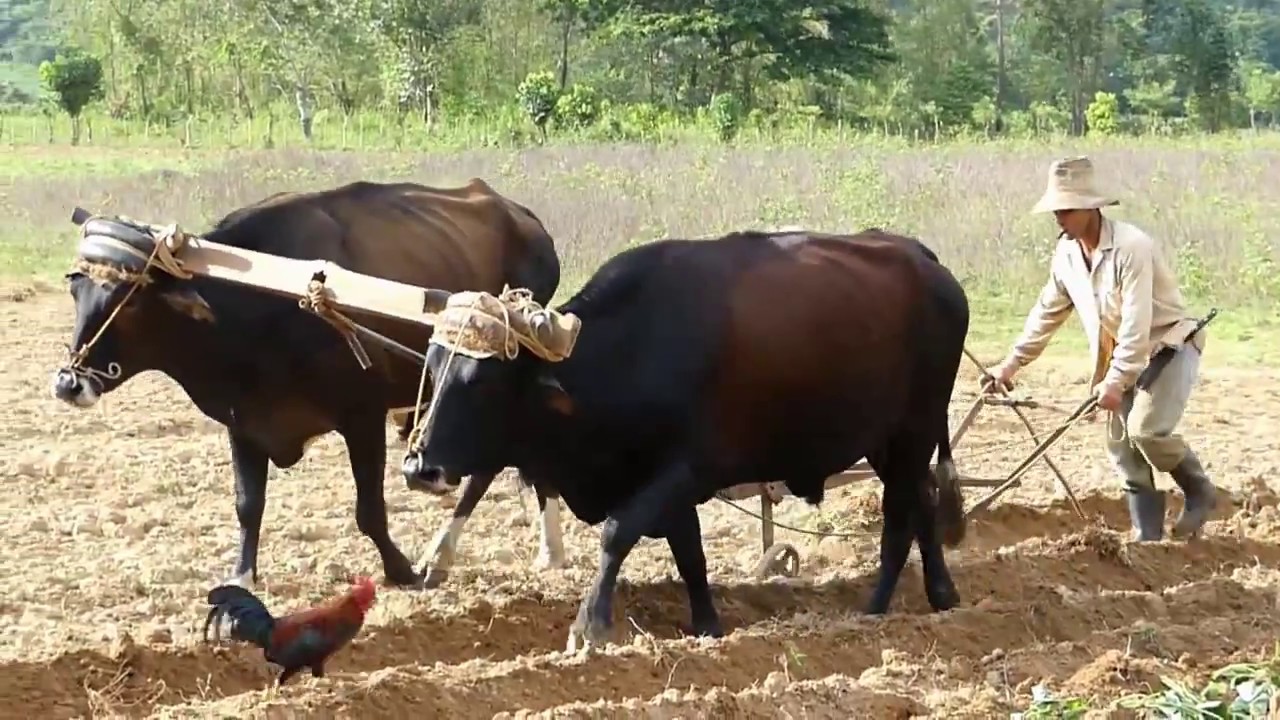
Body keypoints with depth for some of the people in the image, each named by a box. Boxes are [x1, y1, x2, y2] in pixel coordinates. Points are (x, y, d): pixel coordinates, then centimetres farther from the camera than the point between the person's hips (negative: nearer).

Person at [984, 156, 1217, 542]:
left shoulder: (1131, 247, -26)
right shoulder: (1066, 253, -2)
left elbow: (1137, 324, -29)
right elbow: (1047, 313, 9)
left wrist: (1116, 381, -30)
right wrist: (1011, 363, 7)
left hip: (1169, 344, -8)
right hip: (1122, 355, 8)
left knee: (1145, 429, -24)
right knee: (1122, 445, 2)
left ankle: (1199, 492, 1)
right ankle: (1148, 538, 10)